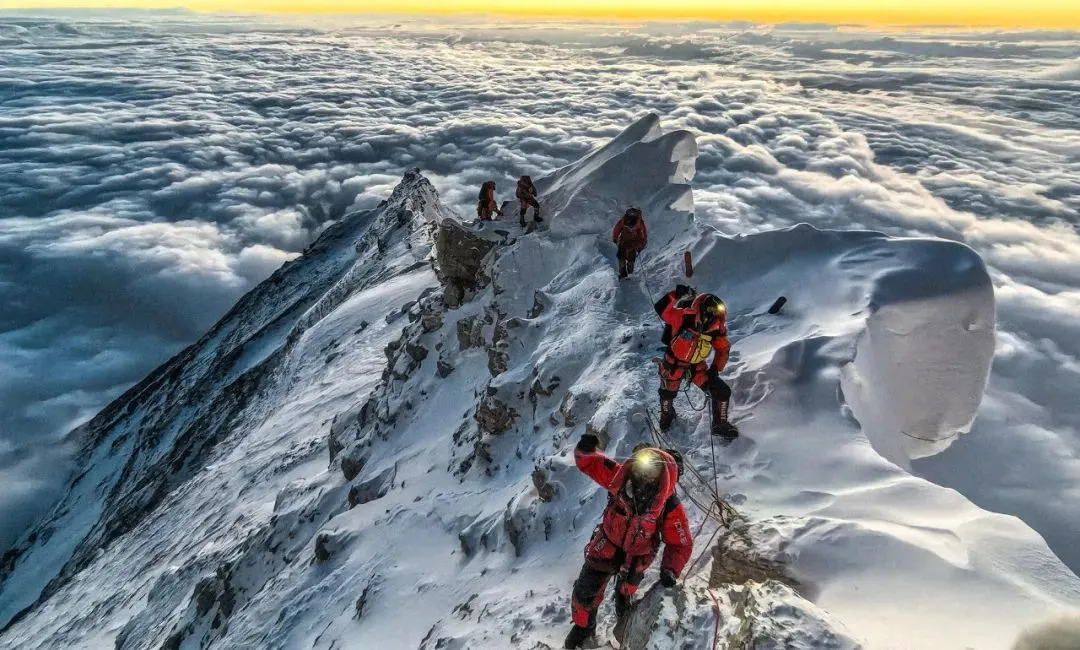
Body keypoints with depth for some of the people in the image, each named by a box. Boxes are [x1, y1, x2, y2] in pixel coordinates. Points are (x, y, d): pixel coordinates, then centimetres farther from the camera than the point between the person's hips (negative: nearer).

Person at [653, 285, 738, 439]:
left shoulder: (717, 329, -19)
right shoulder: (683, 317, -31)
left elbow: (723, 349, -3)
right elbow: (660, 307, -24)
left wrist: (715, 369, -11)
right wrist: (678, 295, -24)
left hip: (697, 366, 3)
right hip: (673, 364, -3)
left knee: (722, 391, -1)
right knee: (668, 393, 20)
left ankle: (720, 424, 24)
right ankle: (666, 415, 57)